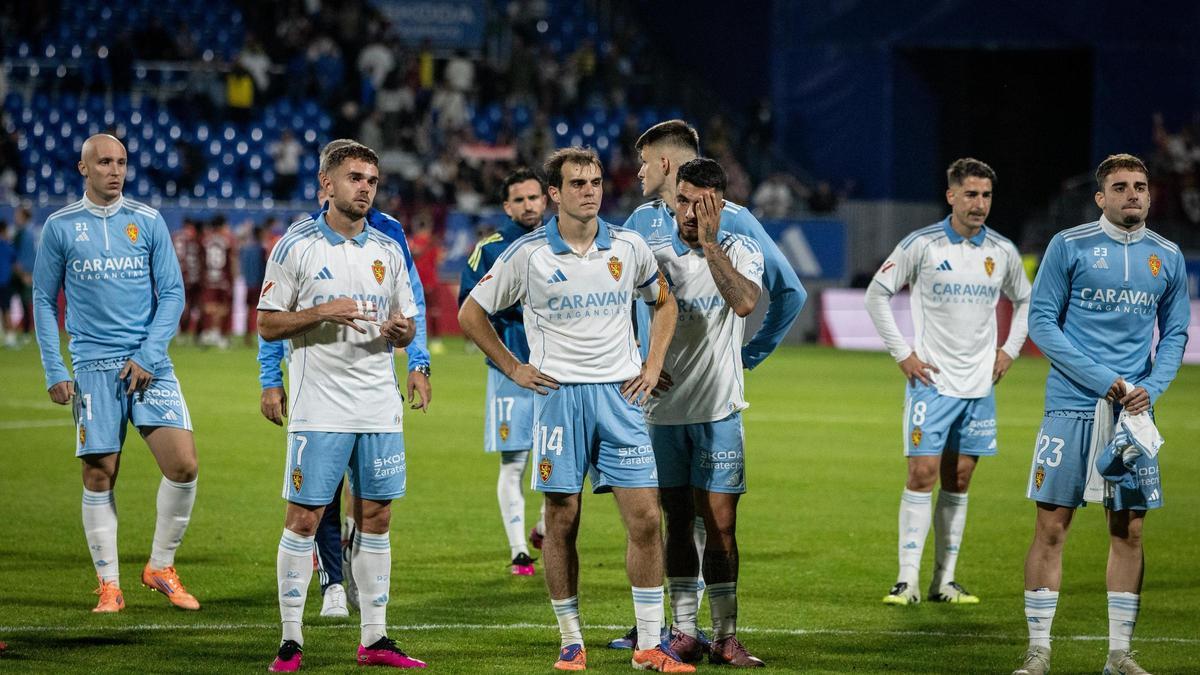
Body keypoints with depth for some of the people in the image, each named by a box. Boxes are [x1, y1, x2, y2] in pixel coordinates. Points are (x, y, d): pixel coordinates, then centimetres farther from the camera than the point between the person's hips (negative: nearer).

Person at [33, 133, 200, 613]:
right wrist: (54, 372, 1)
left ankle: (160, 567, 7)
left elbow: (172, 294, 6)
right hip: (93, 368, -1)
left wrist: (149, 356, -6)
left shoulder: (148, 222, 6)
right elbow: (44, 301, 9)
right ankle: (109, 586, 8)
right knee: (99, 477, -2)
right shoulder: (60, 226, 4)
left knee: (183, 465, -11)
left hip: (149, 364, 1)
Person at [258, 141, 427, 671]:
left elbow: (407, 326, 17)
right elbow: (267, 324, -2)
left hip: (380, 408, 4)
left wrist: (400, 330, -7)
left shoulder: (388, 251, 11)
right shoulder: (296, 247, -2)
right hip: (319, 411, -4)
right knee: (304, 518, -4)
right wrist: (321, 313, -16)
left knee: (375, 517, 6)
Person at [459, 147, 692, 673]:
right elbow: (471, 314, 7)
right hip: (559, 396, -2)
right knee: (561, 522, 0)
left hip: (620, 394, 2)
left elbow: (665, 301, 23)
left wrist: (653, 364, 12)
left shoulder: (629, 247, 5)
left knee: (645, 519, -4)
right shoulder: (528, 254, -3)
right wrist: (513, 369, 3)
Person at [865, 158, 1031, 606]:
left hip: (979, 384, 4)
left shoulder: (1003, 252, 6)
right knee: (922, 473, -11)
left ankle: (945, 581, 10)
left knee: (958, 481, 6)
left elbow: (1025, 301, 24)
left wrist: (1009, 350, 12)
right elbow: (877, 294, 0)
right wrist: (902, 353, -4)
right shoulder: (922, 245, -7)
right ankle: (908, 580, -8)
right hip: (931, 380, -4)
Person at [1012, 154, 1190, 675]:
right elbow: (1041, 320, -5)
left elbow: (1175, 334, 14)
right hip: (1071, 406, -3)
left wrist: (1150, 388, -5)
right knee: (1052, 525, -4)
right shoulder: (1068, 246, -2)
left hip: (1133, 412, 3)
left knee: (1128, 530, 4)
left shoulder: (1167, 257, 9)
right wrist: (1101, 379, -13)